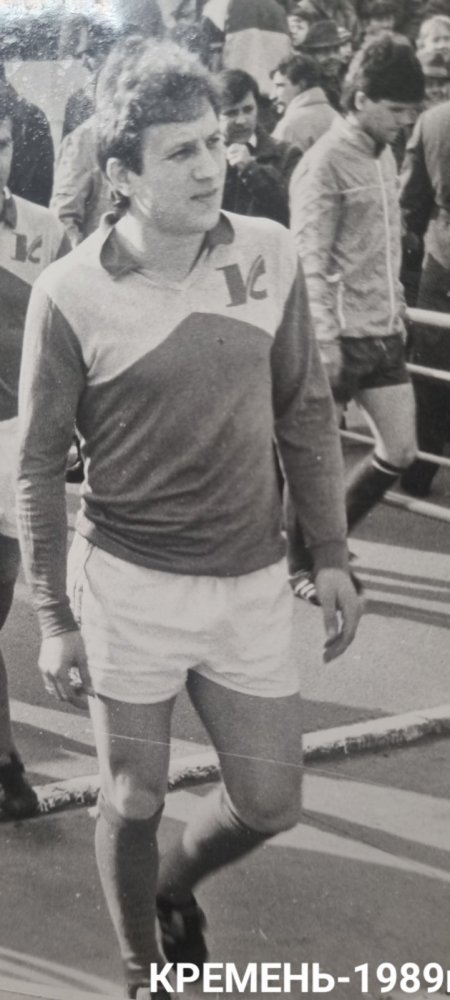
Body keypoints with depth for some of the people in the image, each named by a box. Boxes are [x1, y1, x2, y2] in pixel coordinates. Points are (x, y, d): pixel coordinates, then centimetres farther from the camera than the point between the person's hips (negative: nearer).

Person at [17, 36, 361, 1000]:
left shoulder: (270, 253, -4)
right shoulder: (69, 294, -13)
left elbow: (307, 412, 6)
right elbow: (40, 465, -4)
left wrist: (331, 554, 6)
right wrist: (55, 618, -3)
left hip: (252, 579, 3)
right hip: (127, 583, -3)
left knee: (268, 803, 11)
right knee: (133, 802, 10)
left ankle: (176, 886, 44)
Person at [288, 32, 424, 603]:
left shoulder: (383, 154, 11)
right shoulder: (325, 161, -14)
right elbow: (309, 259, -16)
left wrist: (397, 308, 16)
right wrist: (324, 338, -19)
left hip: (383, 331, 8)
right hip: (340, 335, -8)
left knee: (400, 453, 10)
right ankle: (300, 562, 22)